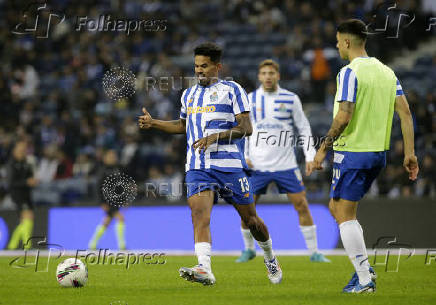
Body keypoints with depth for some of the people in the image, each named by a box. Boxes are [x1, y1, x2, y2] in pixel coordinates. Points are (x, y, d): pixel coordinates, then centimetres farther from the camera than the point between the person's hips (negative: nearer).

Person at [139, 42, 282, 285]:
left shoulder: (232, 90, 0)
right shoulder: (189, 94, 18)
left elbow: (246, 128, -8)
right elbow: (183, 125, 34)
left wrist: (216, 136, -20)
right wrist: (154, 123, 21)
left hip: (230, 165, -4)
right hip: (198, 168, 4)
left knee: (250, 219, 6)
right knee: (199, 213, -21)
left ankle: (270, 258, 33)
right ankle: (204, 270, -33)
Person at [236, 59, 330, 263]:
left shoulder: (290, 99, 2)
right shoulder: (250, 100, 4)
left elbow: (304, 128, 7)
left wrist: (310, 156, -1)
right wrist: (244, 156, -1)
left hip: (286, 165, -1)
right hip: (257, 166, 1)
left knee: (302, 205, -5)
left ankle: (314, 252, 4)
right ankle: (249, 250, 19)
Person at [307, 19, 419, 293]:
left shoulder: (350, 72, -13)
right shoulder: (387, 72, 10)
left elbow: (344, 117, -20)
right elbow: (405, 112, 6)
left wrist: (323, 150, -13)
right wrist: (410, 153, 8)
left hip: (352, 152, -8)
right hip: (379, 152, 8)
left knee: (345, 215, 1)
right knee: (337, 207, 21)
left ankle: (365, 280, -3)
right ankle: (364, 268, 13)